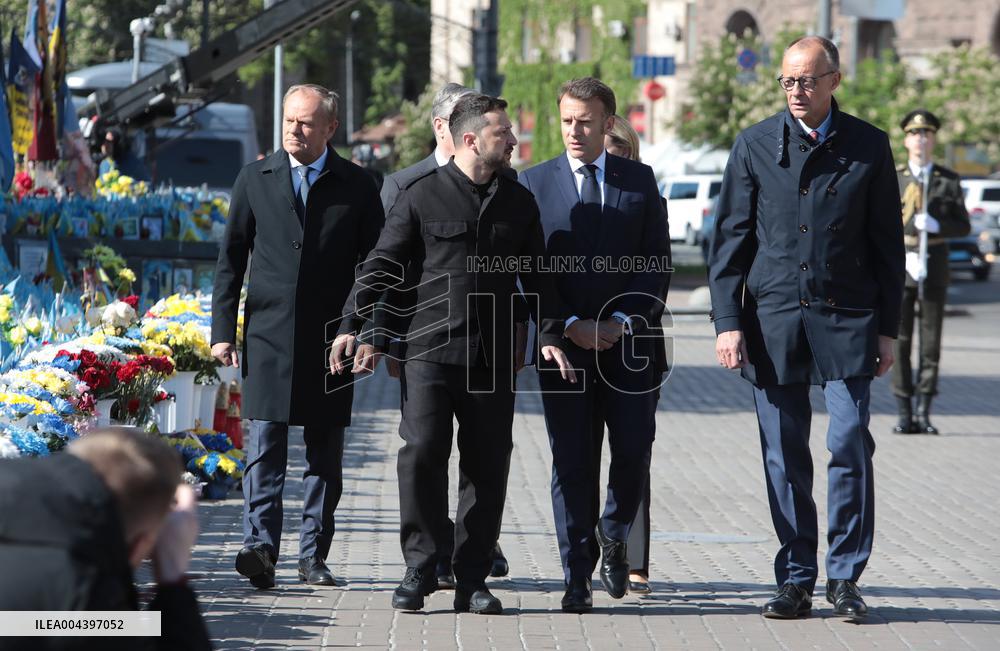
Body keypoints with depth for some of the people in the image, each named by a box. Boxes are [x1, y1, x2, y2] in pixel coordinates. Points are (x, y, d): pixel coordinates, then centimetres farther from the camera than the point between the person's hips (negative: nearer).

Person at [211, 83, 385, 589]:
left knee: (325, 454, 5)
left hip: (330, 339, 0)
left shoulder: (357, 187, 4)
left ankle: (314, 555, 10)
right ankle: (260, 546, -16)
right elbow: (230, 259, 8)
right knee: (264, 447, -10)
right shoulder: (254, 180, 6)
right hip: (268, 334, 0)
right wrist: (222, 330, 1)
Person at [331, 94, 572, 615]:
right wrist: (352, 326, -6)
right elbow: (382, 264, 2)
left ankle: (472, 580, 11)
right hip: (430, 351, -3)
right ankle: (419, 570, -1)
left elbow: (536, 276, 17)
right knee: (421, 453, -13)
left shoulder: (518, 202, 13)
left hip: (493, 357, 3)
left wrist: (548, 335, 6)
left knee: (486, 465, 4)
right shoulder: (421, 197, 1)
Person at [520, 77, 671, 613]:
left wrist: (623, 320, -10)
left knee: (634, 450, -4)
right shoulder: (535, 183, 5)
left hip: (629, 342, 1)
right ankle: (577, 575, 5)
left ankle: (613, 534, 25)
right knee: (572, 462, 0)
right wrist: (570, 326, -11)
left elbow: (657, 262, 4)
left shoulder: (639, 181, 8)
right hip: (563, 345, -1)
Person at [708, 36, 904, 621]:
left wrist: (887, 328, 4)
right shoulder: (755, 145, 4)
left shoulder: (869, 146, 4)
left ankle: (845, 578, 5)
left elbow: (887, 242, 7)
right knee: (785, 457, 3)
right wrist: (728, 321, -2)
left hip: (846, 318, -1)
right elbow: (731, 238, 5)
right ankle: (796, 582, 11)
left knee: (851, 445, -6)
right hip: (773, 318, 1)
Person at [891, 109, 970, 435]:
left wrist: (936, 225, -15)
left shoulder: (949, 180, 6)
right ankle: (905, 415, 1)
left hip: (935, 266, 1)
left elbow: (963, 226, 5)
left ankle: (924, 413, 6)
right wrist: (904, 256, -15)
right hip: (898, 263, -1)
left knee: (931, 340, 0)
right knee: (900, 340, -3)